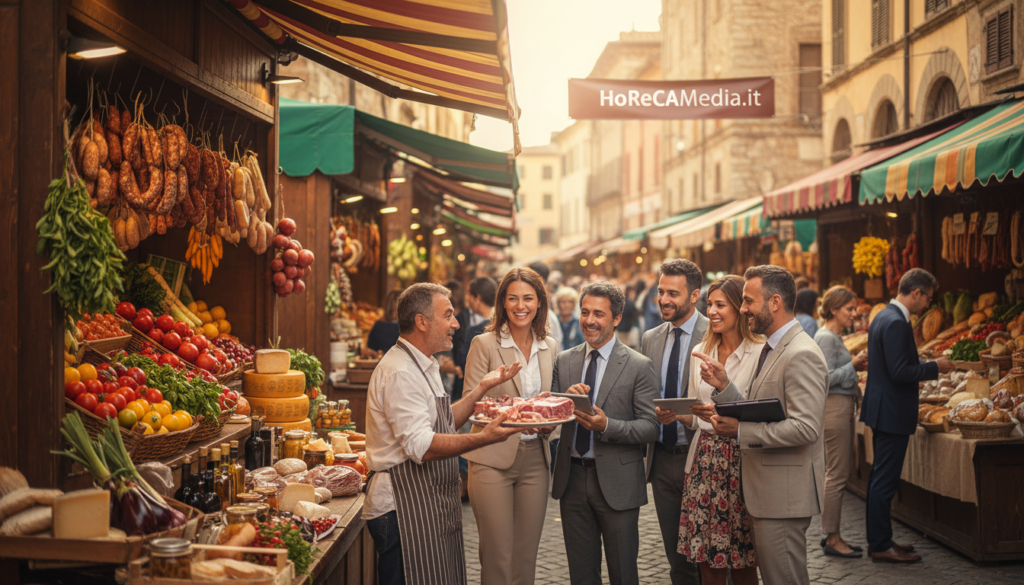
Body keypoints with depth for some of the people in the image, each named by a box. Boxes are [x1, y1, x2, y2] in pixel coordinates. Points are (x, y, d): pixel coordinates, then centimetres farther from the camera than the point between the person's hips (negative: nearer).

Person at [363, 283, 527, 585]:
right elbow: (422, 447, -26)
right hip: (405, 511, -10)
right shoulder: (399, 372, -18)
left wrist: (482, 387, 13)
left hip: (432, 506, 10)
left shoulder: (423, 367, 16)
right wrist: (483, 438, -32)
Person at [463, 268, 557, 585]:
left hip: (535, 460, 4)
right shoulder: (484, 344, -4)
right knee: (497, 557, -2)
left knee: (526, 557, 10)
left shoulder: (549, 347, 10)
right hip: (493, 459, -4)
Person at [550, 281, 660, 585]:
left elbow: (650, 427, -11)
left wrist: (607, 426, -25)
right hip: (572, 478, 4)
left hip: (616, 482, -4)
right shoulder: (563, 361, 7)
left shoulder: (639, 366, -6)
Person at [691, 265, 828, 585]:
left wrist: (740, 431, -22)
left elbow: (805, 427, -26)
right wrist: (724, 385, 1)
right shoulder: (771, 349, 16)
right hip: (766, 493, 10)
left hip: (785, 495, -10)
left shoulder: (802, 354, -18)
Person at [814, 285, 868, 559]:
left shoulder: (834, 336, 17)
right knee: (837, 473, -6)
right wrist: (853, 365, -14)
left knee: (840, 472, 12)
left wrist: (856, 366, 9)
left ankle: (831, 535, 19)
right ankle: (832, 539, 1)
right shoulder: (825, 338, -14)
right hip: (834, 408, -11)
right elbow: (827, 378, -19)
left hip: (843, 408, 11)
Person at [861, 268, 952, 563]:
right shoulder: (896, 323, -20)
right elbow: (900, 372, -24)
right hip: (892, 413, -11)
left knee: (880, 477, 16)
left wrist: (926, 366, 15)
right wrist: (934, 367, -12)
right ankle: (880, 546, 3)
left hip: (883, 410, 11)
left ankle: (878, 539, 25)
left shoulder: (883, 316, 12)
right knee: (885, 481, -4)